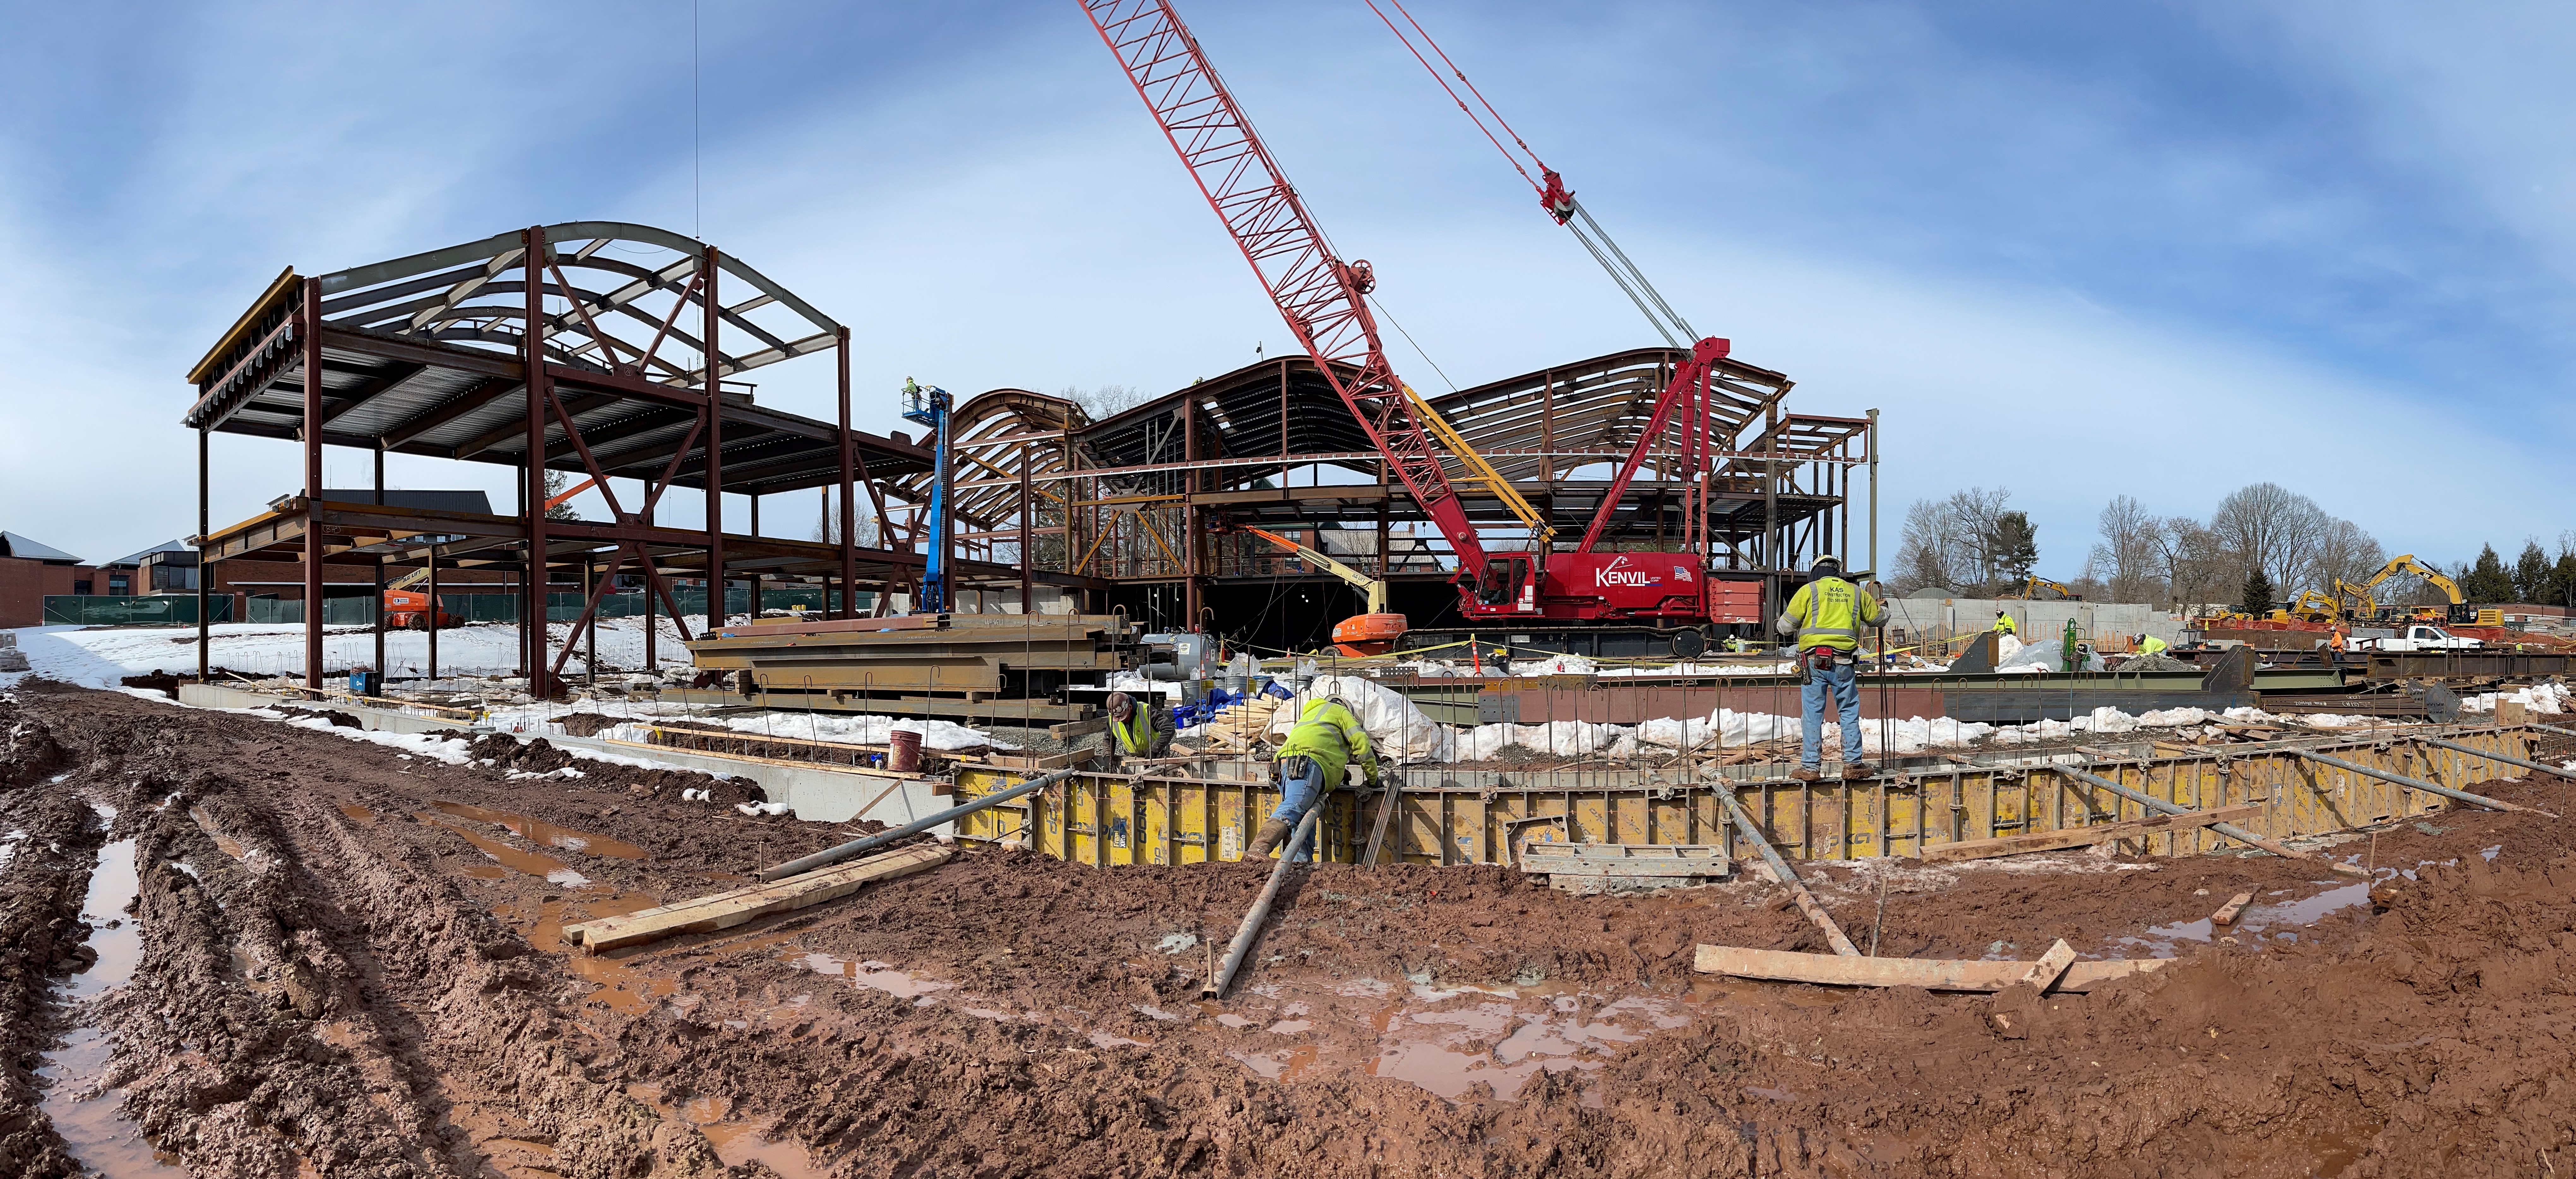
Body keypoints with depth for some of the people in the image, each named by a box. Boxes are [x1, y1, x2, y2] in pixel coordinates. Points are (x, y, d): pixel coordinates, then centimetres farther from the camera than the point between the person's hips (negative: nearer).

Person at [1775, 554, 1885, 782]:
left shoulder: (1808, 590, 3)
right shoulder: (1856, 592, 12)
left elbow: (1786, 626, 0)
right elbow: (1880, 618, 24)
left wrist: (1782, 625, 24)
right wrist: (1873, 604, 45)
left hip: (1814, 662, -2)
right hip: (1844, 663, 2)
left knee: (1812, 715, 2)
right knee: (1849, 713, 12)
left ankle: (1809, 767, 3)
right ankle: (1853, 764, 15)